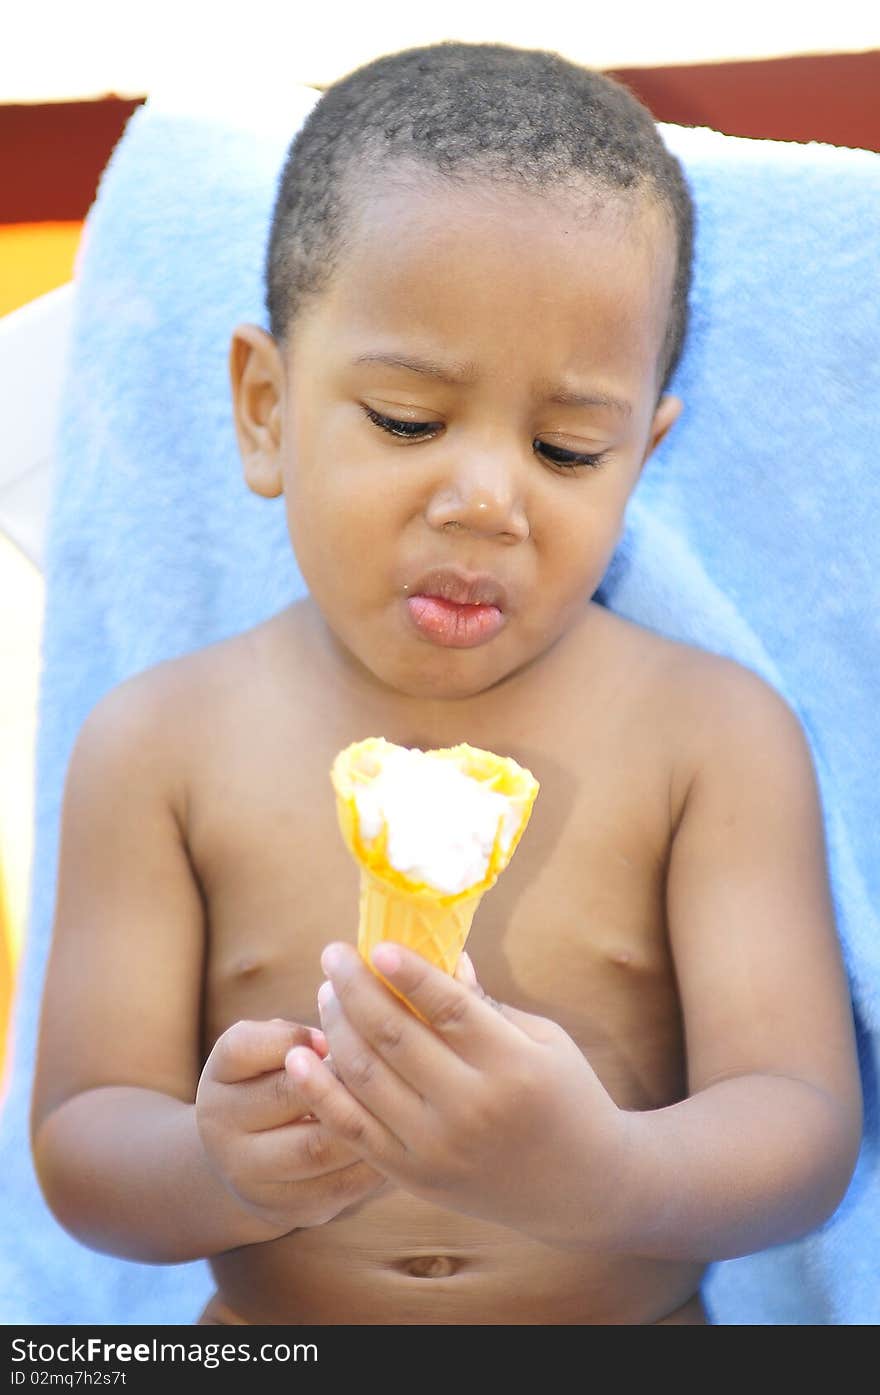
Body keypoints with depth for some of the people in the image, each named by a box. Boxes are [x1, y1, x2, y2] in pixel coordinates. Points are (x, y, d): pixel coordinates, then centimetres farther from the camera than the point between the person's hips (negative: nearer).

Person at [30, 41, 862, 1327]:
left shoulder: (716, 735, -5)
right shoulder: (158, 745, -3)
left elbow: (804, 1135, -12)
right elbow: (80, 1145, -4)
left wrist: (601, 1177, -32)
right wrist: (218, 1169, -26)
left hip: (631, 1319, 1)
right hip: (268, 1330, 0)